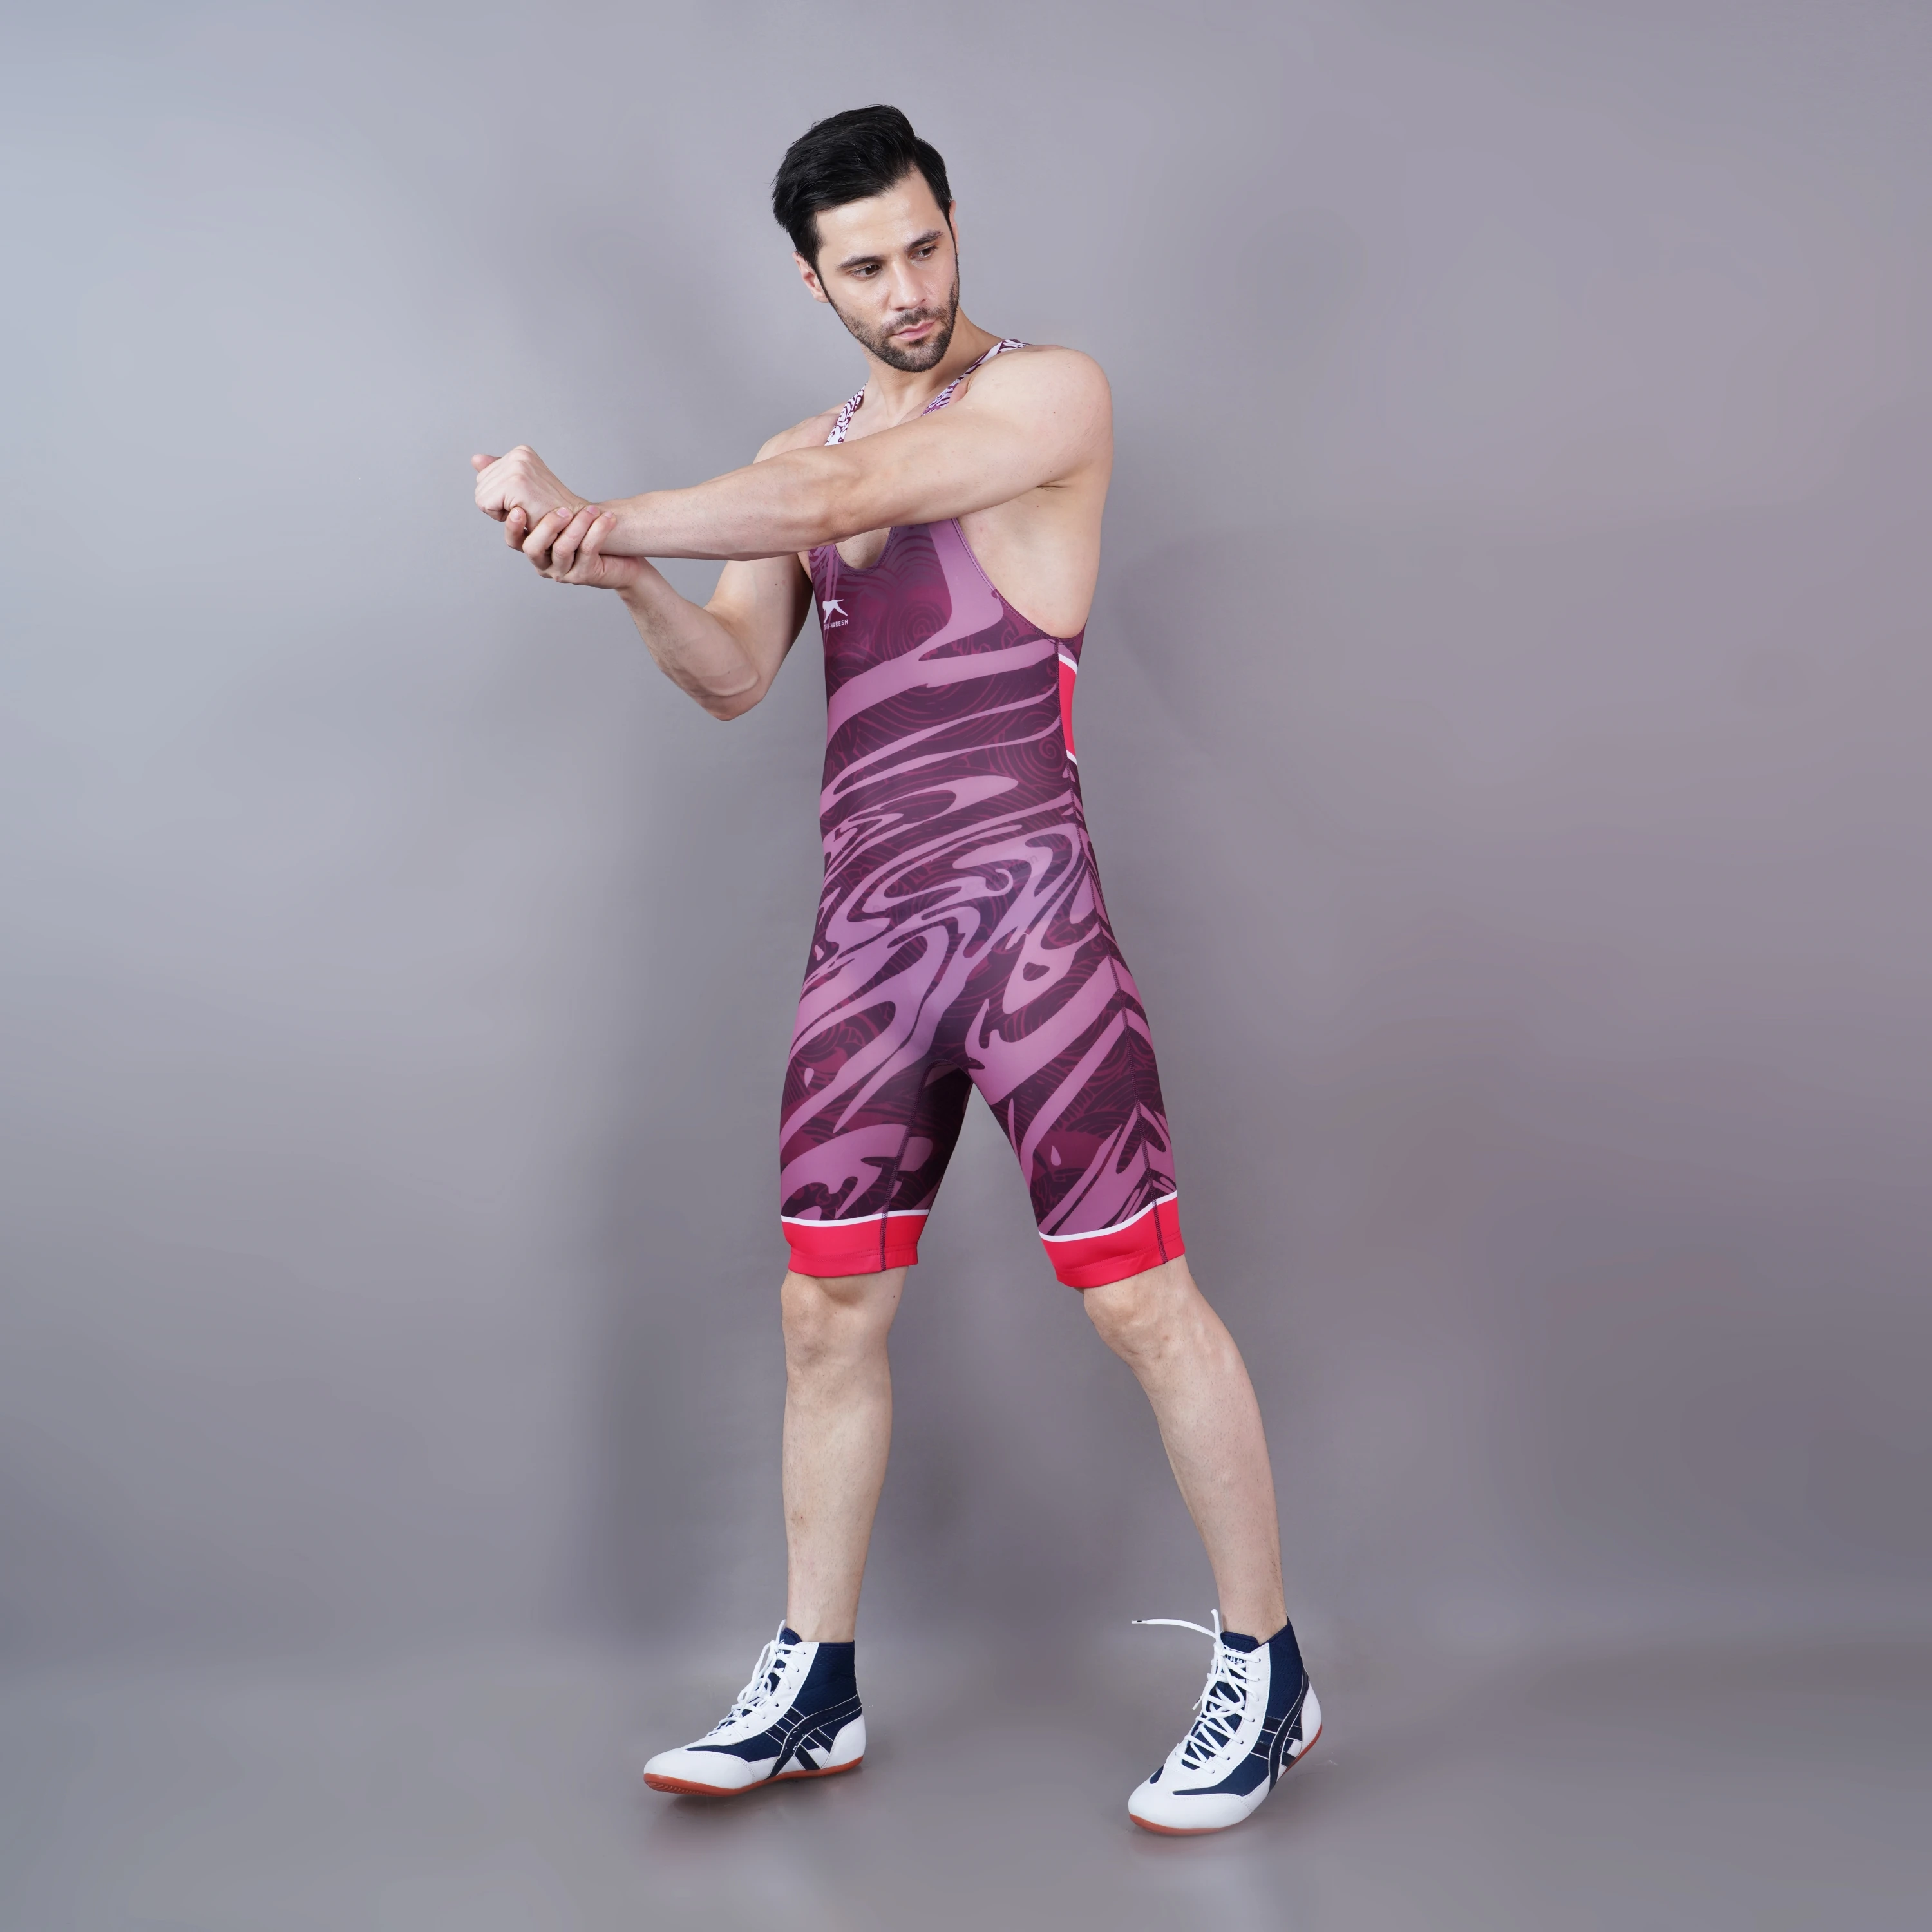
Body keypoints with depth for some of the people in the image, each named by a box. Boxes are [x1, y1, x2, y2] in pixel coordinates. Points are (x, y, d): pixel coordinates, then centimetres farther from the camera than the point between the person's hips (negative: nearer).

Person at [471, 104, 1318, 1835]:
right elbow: (733, 678, 5)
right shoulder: (803, 458, 17)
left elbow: (847, 497, -16)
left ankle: (1265, 1676, 12)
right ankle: (813, 1691, 23)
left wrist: (596, 511, -15)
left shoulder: (1052, 394, -1)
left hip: (1022, 904, -6)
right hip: (865, 927, 6)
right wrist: (625, 579, -15)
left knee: (1140, 1295, -4)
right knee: (828, 1309, 8)